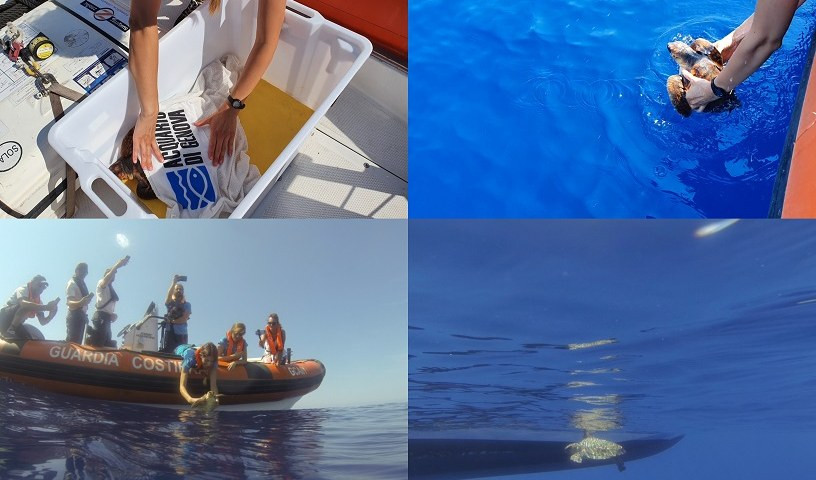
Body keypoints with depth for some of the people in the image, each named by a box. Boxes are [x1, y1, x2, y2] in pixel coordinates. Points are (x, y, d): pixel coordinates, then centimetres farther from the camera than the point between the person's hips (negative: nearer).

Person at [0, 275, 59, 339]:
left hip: (16, 325, 8)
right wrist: (46, 307, -42)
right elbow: (23, 304, -37)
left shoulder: (38, 301, 8)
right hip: (5, 317, -8)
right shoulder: (23, 290, -12)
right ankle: (10, 330, -28)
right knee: (26, 306, -31)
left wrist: (52, 314, -20)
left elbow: (42, 322, 1)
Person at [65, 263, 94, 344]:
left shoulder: (82, 283, 15)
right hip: (75, 316, -9)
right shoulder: (72, 283, -10)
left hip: (81, 316, 9)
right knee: (72, 341, -13)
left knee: (77, 341, 10)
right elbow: (69, 302, -22)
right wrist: (80, 303, -40)